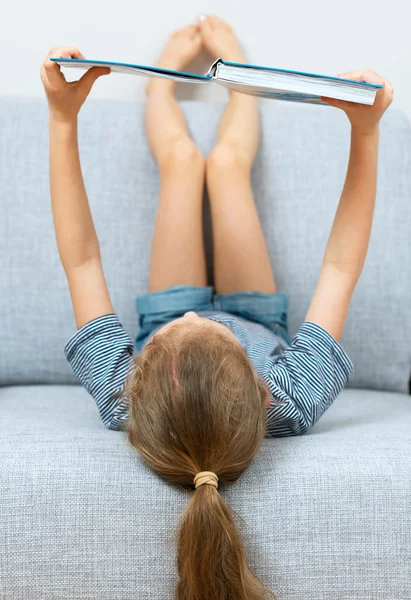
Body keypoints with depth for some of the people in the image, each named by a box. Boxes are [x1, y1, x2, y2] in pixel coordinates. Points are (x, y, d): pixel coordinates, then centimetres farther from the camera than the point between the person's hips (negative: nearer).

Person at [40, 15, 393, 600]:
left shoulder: (118, 399, -47)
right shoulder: (295, 402, -49)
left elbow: (82, 261, -37)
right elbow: (340, 267, -36)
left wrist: (63, 119, -38)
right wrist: (366, 131, -40)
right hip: (261, 326, 0)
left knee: (181, 157, 5)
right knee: (227, 161, 4)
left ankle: (168, 68, 44)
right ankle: (231, 61, 41)